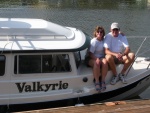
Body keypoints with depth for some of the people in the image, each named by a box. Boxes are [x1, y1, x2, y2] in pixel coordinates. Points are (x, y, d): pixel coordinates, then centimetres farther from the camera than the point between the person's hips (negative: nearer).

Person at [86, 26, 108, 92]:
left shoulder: (104, 39, 10)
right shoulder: (94, 41, -8)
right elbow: (90, 54, -12)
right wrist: (97, 59, -28)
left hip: (101, 58, 4)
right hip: (92, 59, -4)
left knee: (105, 61, -32)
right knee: (97, 62, -39)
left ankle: (103, 80, -26)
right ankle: (96, 81, -30)